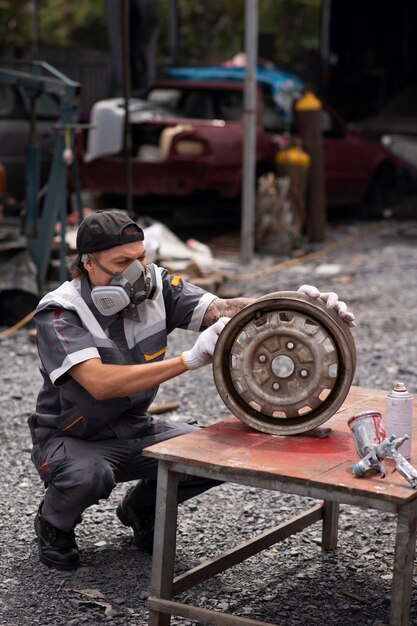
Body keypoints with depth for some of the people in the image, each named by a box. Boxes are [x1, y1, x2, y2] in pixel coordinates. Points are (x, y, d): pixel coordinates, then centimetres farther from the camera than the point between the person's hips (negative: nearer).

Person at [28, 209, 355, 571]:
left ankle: (141, 508, 14)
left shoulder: (155, 286, -12)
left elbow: (222, 309, -23)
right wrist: (189, 360, -44)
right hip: (71, 439, -5)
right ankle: (54, 525, -1)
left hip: (134, 430, 5)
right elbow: (100, 383, -38)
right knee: (89, 476, -38)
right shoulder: (59, 312, -24)